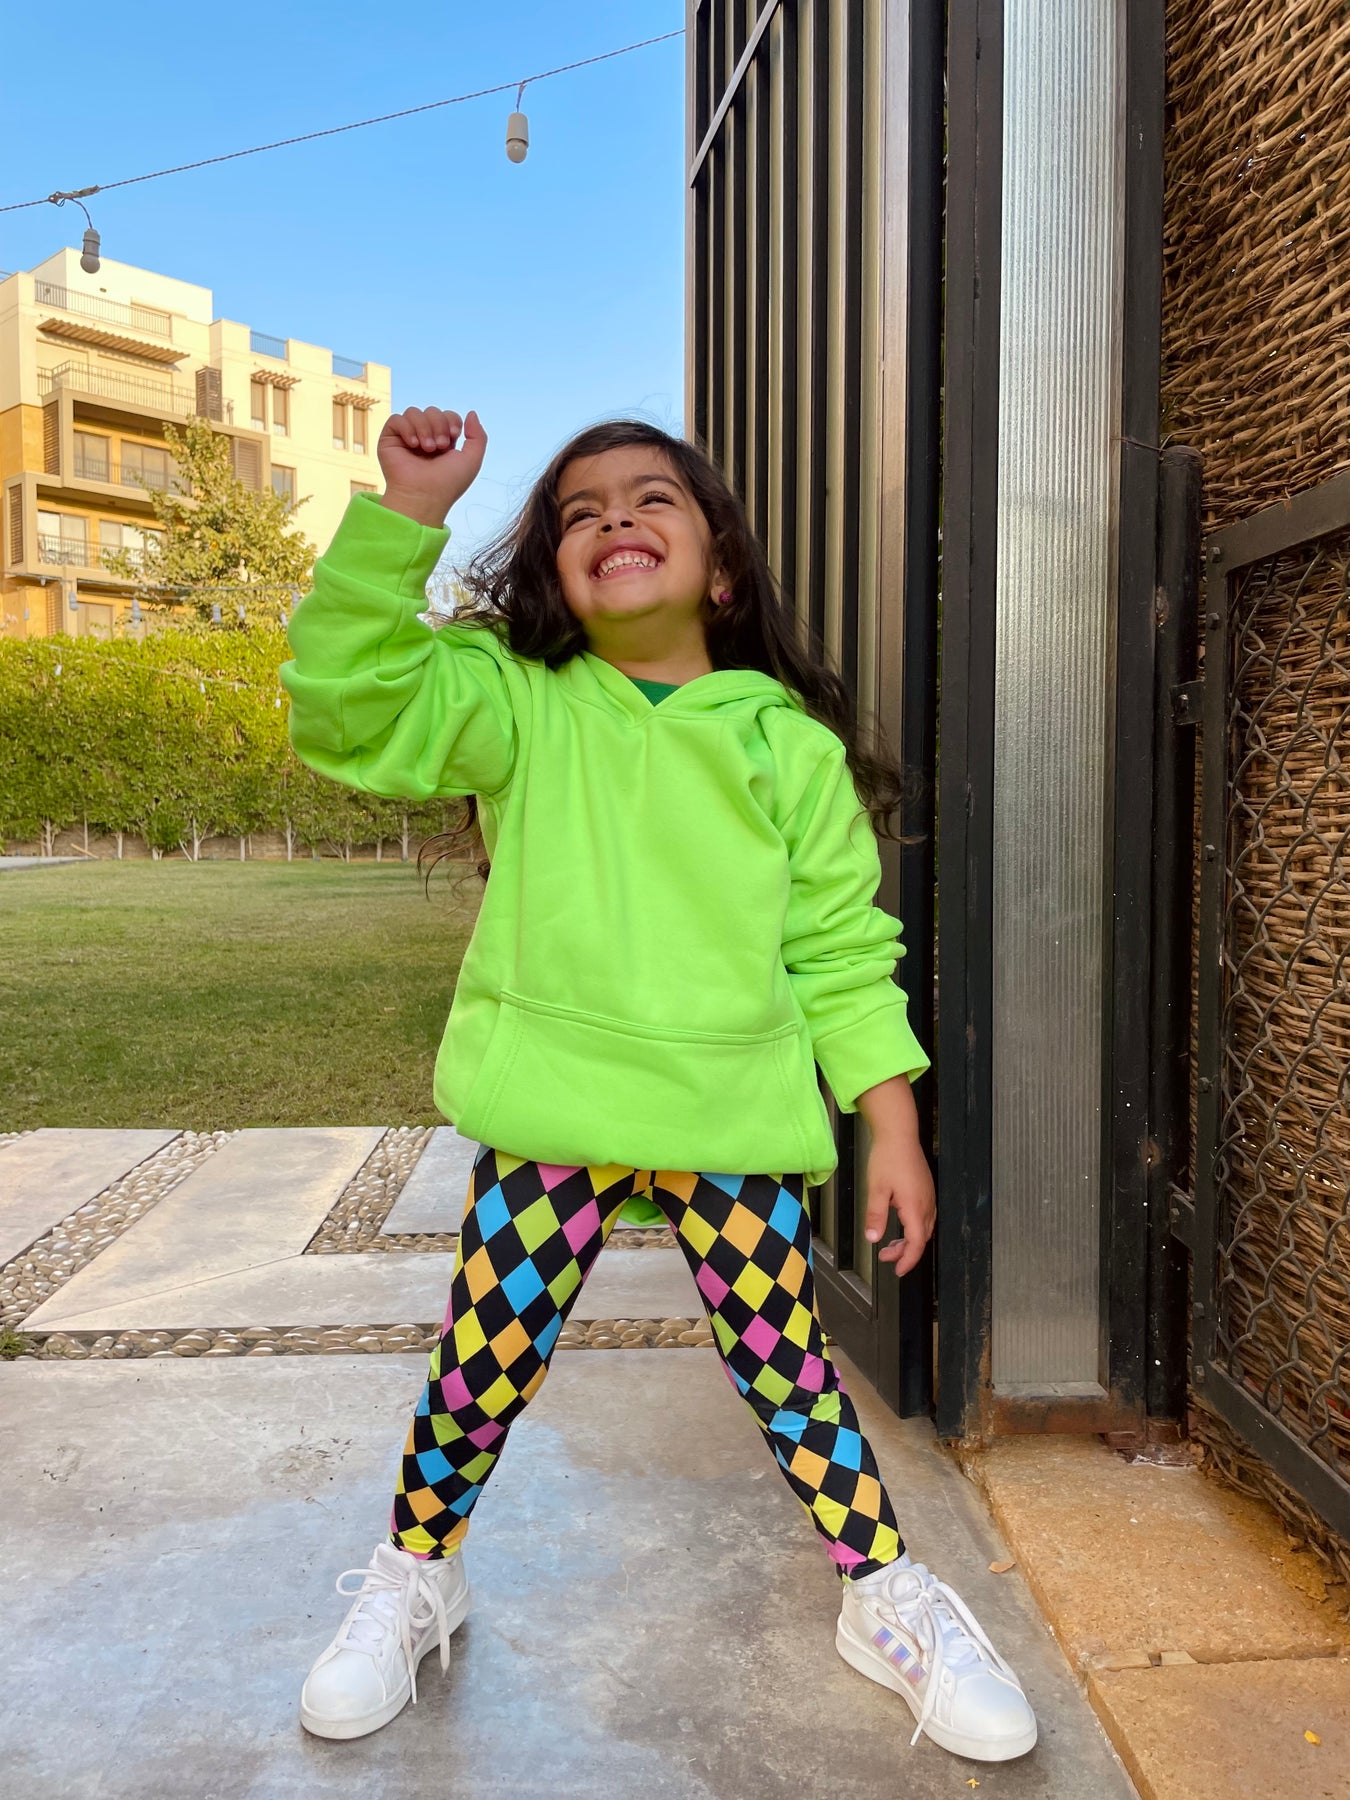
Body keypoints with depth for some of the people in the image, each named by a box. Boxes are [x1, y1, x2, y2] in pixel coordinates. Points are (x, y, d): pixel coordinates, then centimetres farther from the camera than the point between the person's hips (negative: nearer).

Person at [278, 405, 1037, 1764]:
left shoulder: (786, 740, 3)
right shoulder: (516, 703, 2)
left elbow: (841, 945, 5)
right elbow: (353, 706, -15)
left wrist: (892, 1127, 2)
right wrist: (405, 513, -22)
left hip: (735, 1118, 0)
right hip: (553, 1112, 1)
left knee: (783, 1359, 9)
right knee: (485, 1356, 12)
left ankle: (889, 1599, 35)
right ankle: (413, 1580, 41)